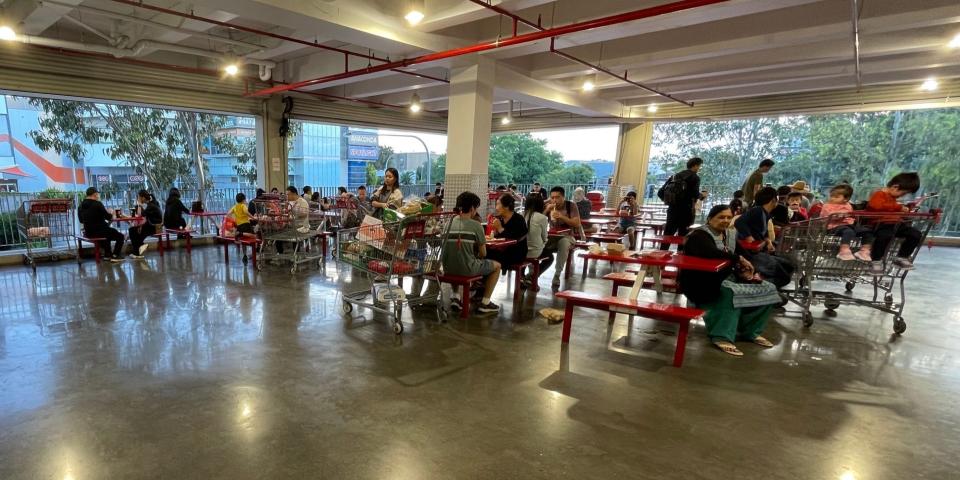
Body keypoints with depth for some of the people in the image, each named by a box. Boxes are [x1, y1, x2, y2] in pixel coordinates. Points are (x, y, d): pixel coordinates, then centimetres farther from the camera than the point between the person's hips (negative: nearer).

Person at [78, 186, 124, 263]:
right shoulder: (97, 204, -17)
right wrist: (111, 213, 13)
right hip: (99, 231, -8)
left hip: (88, 233, 8)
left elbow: (81, 220, 17)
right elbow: (109, 217, -10)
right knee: (120, 236, 11)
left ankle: (108, 255, 36)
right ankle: (115, 256, 1)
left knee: (108, 233, 36)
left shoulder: (81, 205, 5)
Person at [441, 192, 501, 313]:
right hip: (466, 269, -5)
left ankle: (455, 298, 29)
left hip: (447, 268, 5)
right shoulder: (476, 225, -8)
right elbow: (483, 254, -2)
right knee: (496, 266, 19)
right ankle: (485, 303, 21)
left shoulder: (452, 221, 4)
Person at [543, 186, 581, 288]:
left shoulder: (571, 206, -4)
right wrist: (546, 210, -18)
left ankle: (557, 275, -32)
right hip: (552, 236, 3)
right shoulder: (549, 206, 5)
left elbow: (577, 224, -12)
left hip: (566, 236, -2)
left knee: (563, 243, -39)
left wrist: (562, 217, -22)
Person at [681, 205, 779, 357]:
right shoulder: (699, 235, -12)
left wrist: (743, 272, -7)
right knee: (731, 293, -36)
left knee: (767, 289, -2)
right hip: (702, 283, -9)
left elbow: (739, 259, 15)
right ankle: (722, 337, -27)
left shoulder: (731, 235, 14)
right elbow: (712, 253, -32)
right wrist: (739, 259, -21)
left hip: (727, 278, 9)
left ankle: (751, 331, 7)